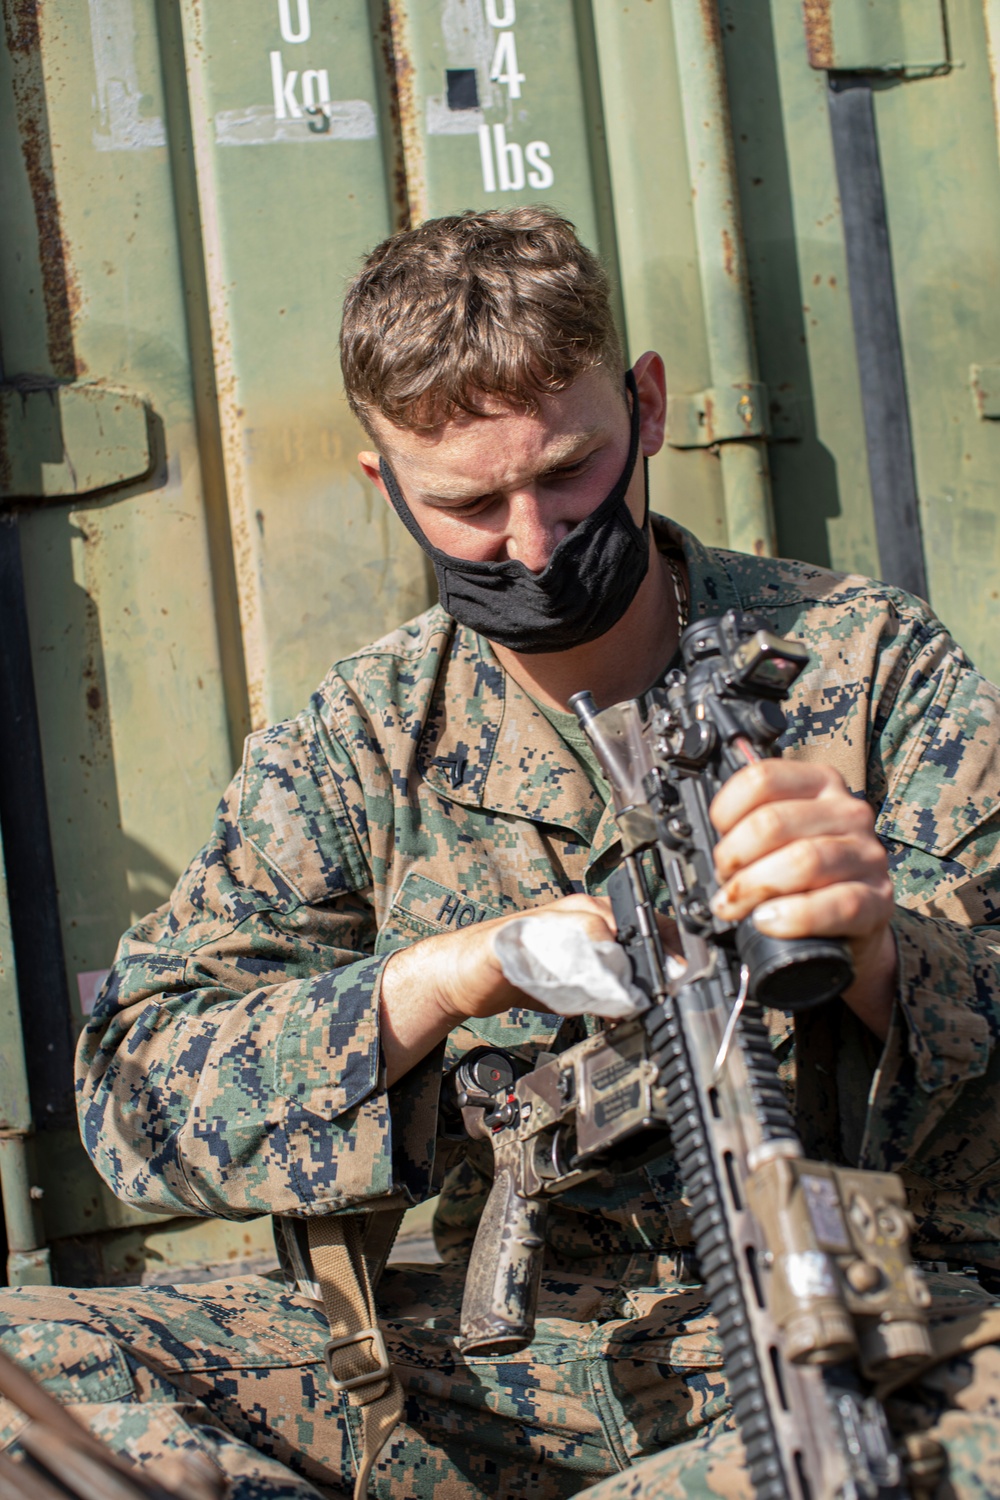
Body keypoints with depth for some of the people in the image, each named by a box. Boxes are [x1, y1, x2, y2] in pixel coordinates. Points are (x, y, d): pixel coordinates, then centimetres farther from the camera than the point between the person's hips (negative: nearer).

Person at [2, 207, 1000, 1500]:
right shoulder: (358, 744, 4)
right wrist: (433, 980, -20)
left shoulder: (871, 666, 0)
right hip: (498, 1352, 2)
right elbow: (140, 1092, -2)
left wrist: (879, 950, -28)